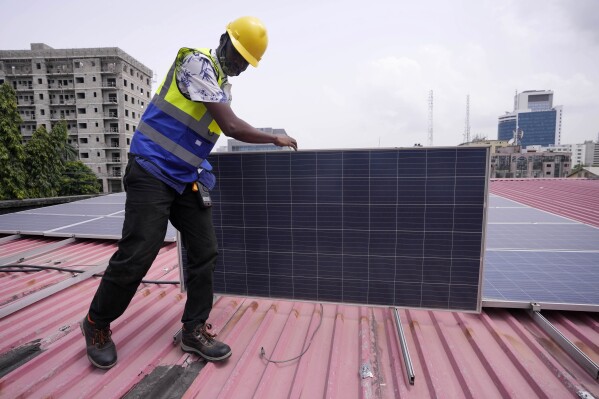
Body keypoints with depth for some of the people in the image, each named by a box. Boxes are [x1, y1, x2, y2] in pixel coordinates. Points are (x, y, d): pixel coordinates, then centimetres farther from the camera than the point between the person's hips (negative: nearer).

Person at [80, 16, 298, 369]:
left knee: (205, 253, 3)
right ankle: (96, 325, 23)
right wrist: (276, 138, -9)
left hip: (186, 179, 8)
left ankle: (194, 330, 17)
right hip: (151, 172, -8)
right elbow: (231, 127, -19)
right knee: (136, 255, -5)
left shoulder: (224, 86, 16)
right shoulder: (198, 63, -11)